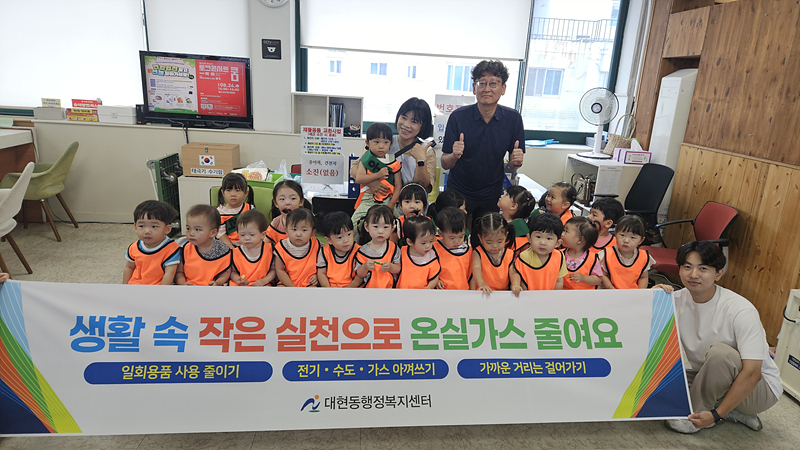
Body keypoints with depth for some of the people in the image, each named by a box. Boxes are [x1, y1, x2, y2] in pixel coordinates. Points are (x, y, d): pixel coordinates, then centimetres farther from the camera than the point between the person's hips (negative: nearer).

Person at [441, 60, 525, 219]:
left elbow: (511, 167, 0)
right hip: (458, 193, -1)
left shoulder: (513, 118, -7)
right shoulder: (458, 117, -13)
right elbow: (444, 164, -10)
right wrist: (454, 156, -31)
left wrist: (516, 162, -22)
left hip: (491, 196, 2)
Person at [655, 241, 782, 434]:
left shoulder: (741, 311, -25)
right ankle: (733, 412, 0)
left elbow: (752, 373, -28)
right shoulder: (678, 300, -9)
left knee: (720, 352, -34)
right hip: (711, 380, 6)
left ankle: (695, 412, -11)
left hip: (759, 390, -6)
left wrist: (716, 415, -28)